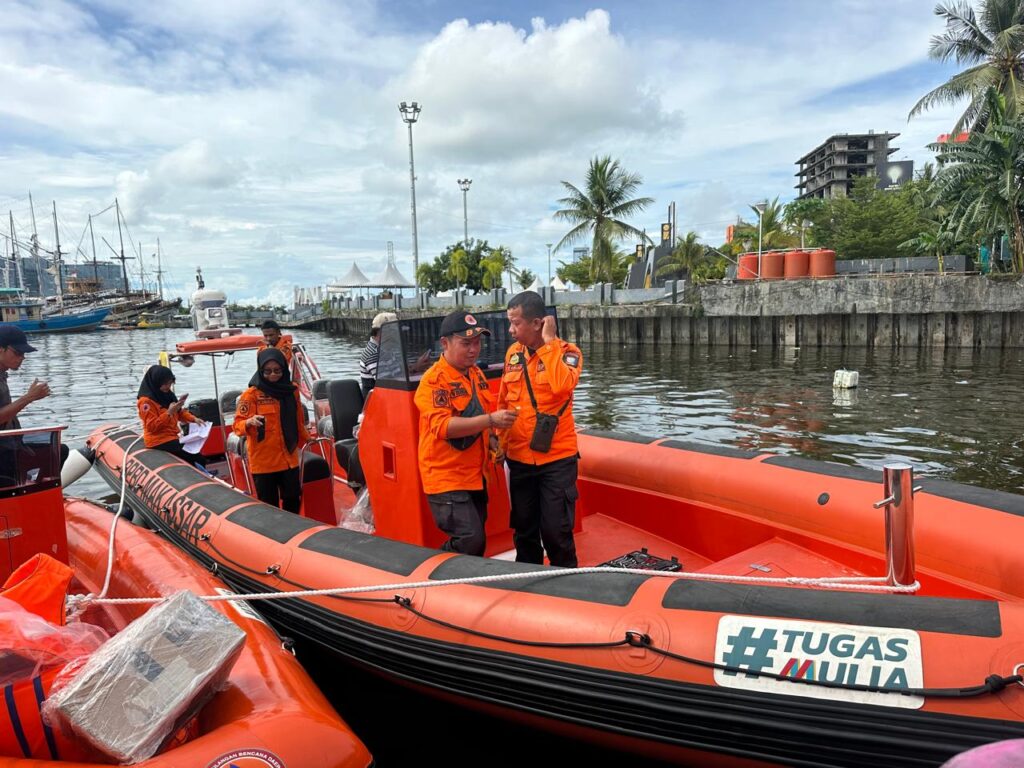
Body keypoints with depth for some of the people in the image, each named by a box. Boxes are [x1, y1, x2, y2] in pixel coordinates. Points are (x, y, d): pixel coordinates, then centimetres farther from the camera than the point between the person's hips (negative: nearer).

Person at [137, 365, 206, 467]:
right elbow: (152, 427, -19)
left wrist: (194, 419, -1)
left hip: (173, 436, 7)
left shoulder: (167, 395, 7)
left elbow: (180, 413, 17)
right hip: (159, 441, -7)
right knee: (195, 457, -18)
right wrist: (169, 412, -26)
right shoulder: (146, 401, -15)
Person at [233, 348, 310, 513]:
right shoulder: (251, 394, -8)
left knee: (293, 499, 13)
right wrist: (249, 422, -32)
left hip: (289, 458, 4)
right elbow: (237, 424, -12)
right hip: (263, 461, -4)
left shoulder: (291, 390, 5)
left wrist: (306, 439, 23)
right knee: (269, 505, 3)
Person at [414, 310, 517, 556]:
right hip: (447, 477, -8)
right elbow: (441, 426, -28)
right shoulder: (434, 379, -15)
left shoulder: (476, 373, 10)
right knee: (470, 541, -15)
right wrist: (490, 420, -34)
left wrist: (491, 438, 7)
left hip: (475, 475, 8)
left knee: (476, 541, 14)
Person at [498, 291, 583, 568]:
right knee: (524, 530, 16)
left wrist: (549, 342, -21)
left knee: (556, 531, 0)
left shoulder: (566, 352, -8)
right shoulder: (512, 353, 7)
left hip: (557, 458, -5)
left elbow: (562, 386, -30)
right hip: (519, 459, 5)